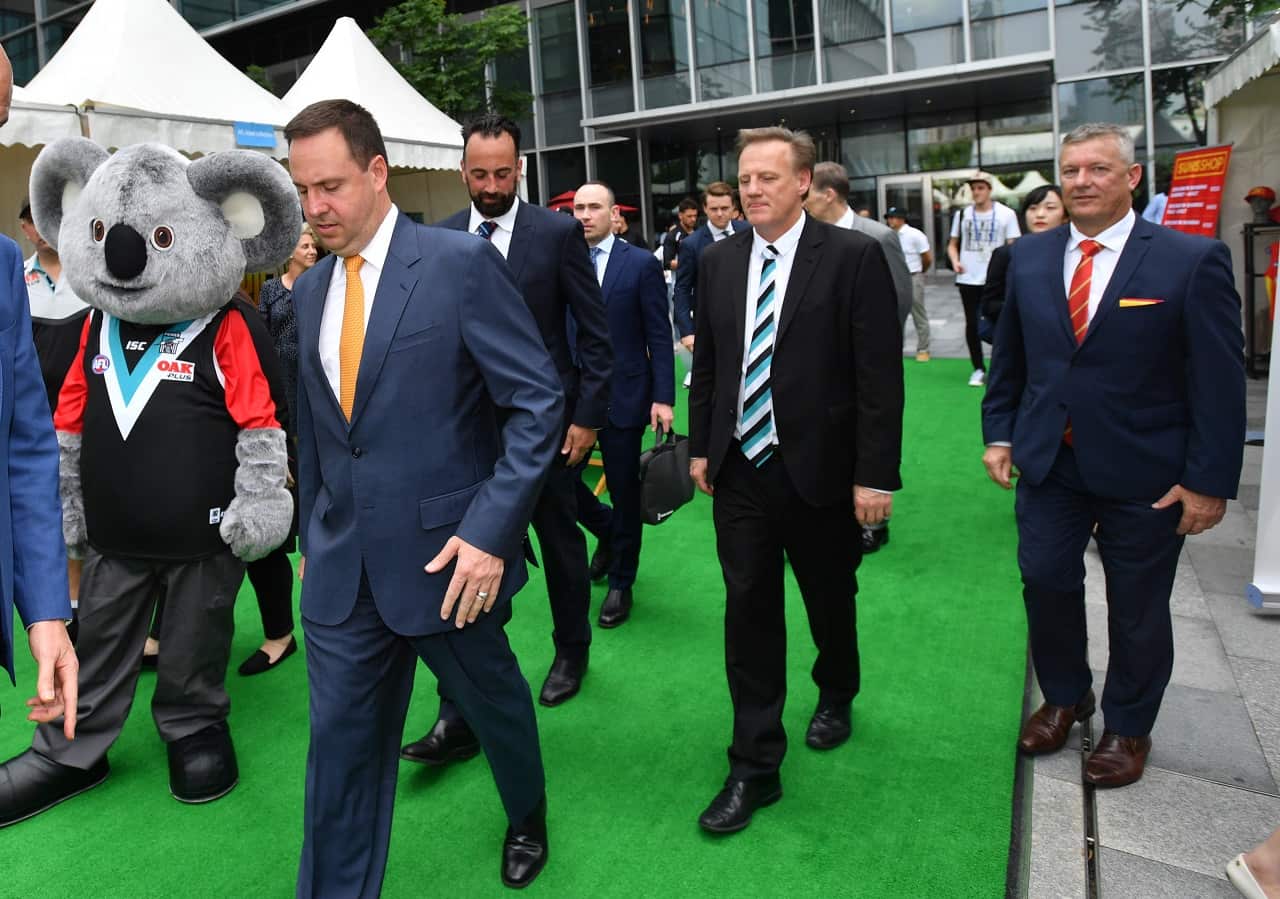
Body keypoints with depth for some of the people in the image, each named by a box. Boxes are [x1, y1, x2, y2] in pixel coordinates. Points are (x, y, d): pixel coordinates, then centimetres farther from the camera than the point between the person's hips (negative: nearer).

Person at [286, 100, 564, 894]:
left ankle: (528, 819, 48)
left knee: (494, 702, 19)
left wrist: (490, 532, -20)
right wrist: (313, 536, 15)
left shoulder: (462, 262, -12)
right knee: (343, 740, 11)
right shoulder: (310, 288, 8)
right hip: (342, 562, 4)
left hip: (446, 554, -4)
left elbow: (539, 401, -15)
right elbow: (315, 427, 15)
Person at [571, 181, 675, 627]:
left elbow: (659, 337, -4)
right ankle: (609, 532, 34)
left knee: (624, 493, 6)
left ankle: (620, 583, 26)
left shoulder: (641, 264, -3)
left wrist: (663, 398, -10)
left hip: (622, 396, -2)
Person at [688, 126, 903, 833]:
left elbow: (879, 375, -11)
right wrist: (701, 446, 10)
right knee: (748, 610, 5)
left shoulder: (854, 257, -9)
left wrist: (875, 475, -14)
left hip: (820, 469, -3)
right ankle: (755, 767, 16)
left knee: (829, 601, 18)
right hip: (740, 469, 3)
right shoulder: (718, 262, 5)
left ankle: (835, 695, 48)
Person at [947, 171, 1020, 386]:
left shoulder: (1006, 214, -1)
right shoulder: (962, 214, 8)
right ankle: (978, 369, 15)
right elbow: (953, 244, 16)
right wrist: (955, 261, -4)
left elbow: (1013, 246, -1)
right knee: (972, 324, 6)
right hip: (968, 279, 3)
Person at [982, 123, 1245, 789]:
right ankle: (1064, 697, 37)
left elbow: (1220, 380, -10)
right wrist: (999, 433, 6)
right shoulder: (1029, 256, 3)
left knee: (1137, 608, 11)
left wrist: (1209, 480, -12)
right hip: (1048, 459, 3)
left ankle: (1128, 727, 34)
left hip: (1145, 470, -3)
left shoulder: (1193, 260, -10)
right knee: (1045, 583, 10)